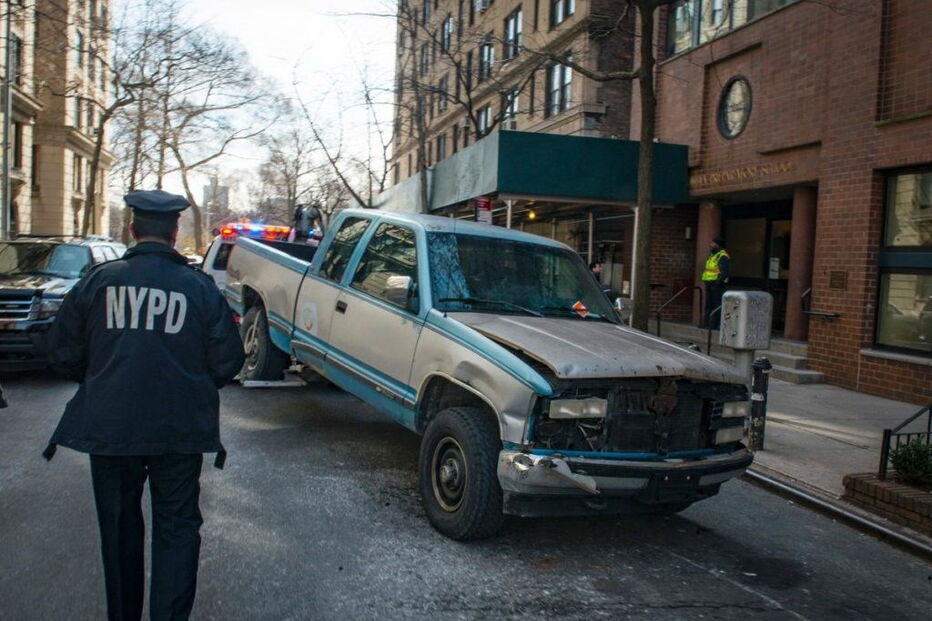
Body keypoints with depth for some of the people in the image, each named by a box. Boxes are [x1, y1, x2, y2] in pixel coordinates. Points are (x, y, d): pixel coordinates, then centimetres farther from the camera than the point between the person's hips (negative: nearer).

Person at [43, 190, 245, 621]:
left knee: (118, 524, 19)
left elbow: (62, 353, 1)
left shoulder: (99, 280, -4)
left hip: (109, 427, 2)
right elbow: (227, 360, -4)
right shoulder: (199, 287, -5)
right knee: (176, 525, 10)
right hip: (179, 429, -1)